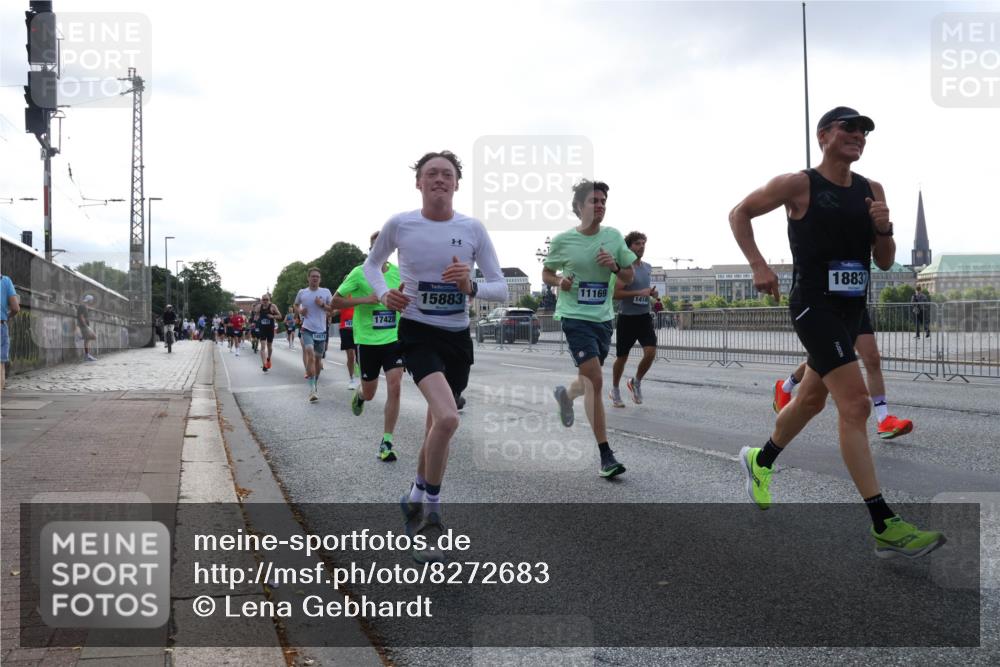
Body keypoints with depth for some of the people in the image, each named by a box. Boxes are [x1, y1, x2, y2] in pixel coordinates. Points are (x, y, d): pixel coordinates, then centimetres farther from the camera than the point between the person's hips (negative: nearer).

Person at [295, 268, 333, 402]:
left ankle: (316, 383, 34)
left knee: (318, 358, 11)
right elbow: (296, 304, 22)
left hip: (321, 330, 2)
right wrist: (300, 311, 0)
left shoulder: (326, 292, 1)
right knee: (310, 356, -19)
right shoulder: (302, 292, 3)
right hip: (307, 329, -2)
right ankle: (312, 389, -21)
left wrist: (322, 305, -12)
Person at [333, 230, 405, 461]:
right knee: (369, 393, 10)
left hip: (393, 339, 2)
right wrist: (364, 299, -18)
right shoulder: (359, 273, -7)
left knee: (394, 388, -13)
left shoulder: (398, 272, 2)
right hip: (367, 340, -2)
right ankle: (359, 395, 50)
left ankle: (386, 442, -3)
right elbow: (335, 301, -6)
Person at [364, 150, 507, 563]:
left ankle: (417, 498, 39)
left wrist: (471, 288, -24)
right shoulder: (399, 225, -6)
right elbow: (371, 264, 13)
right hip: (417, 333, -4)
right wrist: (383, 293, -8)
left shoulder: (473, 229, -3)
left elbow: (501, 289, -2)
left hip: (458, 337, 4)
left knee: (437, 426, 14)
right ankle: (430, 513, -6)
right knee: (447, 419, -25)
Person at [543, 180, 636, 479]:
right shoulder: (563, 240, -5)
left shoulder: (613, 236, 3)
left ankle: (566, 394, 55)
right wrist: (559, 281, -13)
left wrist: (615, 266, -11)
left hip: (603, 318, 5)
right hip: (574, 317, -5)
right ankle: (605, 456, -11)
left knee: (590, 381, 17)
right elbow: (546, 273, 9)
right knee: (595, 381, -15)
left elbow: (630, 276, 10)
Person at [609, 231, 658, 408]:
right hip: (627, 318, -5)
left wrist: (652, 293, 6)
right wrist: (640, 293, -22)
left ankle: (636, 382, 14)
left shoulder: (648, 268, 10)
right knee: (622, 357, 6)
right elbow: (616, 294, -18)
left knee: (651, 352, -12)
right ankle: (615, 391, 27)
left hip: (644, 317, 5)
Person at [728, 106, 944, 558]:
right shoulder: (799, 185, -8)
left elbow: (885, 263, 11)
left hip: (851, 309, 8)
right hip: (813, 305, -8)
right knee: (856, 405, -17)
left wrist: (883, 229, -10)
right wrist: (758, 266, -8)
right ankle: (884, 527, -16)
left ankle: (759, 462, 46)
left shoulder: (871, 190, 9)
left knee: (811, 399, 21)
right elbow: (739, 214, 2)